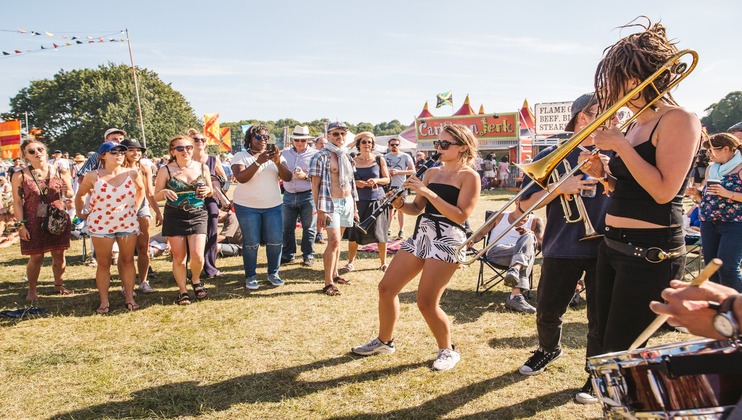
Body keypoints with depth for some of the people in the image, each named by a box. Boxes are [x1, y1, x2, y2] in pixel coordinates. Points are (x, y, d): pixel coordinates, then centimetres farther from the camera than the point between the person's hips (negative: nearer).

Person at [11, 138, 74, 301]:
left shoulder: (59, 172, 3)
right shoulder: (20, 176, -1)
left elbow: (71, 195, 12)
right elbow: (17, 202, -1)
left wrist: (66, 191, -11)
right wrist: (21, 225, -7)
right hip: (34, 223, -2)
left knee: (59, 255, 7)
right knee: (36, 257, 2)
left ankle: (59, 285, 24)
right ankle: (32, 290, 17)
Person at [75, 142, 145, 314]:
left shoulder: (132, 174, -3)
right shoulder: (93, 176, -6)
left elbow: (141, 189, 17)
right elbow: (80, 194, 11)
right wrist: (79, 213, 10)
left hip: (128, 223, 1)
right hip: (100, 225, -1)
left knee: (128, 261, 7)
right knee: (103, 264, 4)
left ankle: (130, 298, 16)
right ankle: (104, 302, 12)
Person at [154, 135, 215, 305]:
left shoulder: (203, 168, 3)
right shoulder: (166, 170, -2)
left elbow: (210, 191, 16)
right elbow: (156, 196, 2)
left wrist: (207, 190, -8)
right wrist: (164, 192, -20)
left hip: (197, 216, 1)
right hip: (174, 217, -1)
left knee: (197, 256, -8)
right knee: (179, 257, 4)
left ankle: (196, 281, 23)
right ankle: (182, 291, 23)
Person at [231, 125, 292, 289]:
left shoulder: (275, 155, 6)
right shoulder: (240, 156, -3)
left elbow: (288, 178, -4)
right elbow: (241, 178, -19)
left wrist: (278, 162, -22)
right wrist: (259, 162, -28)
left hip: (273, 206, 3)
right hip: (247, 206, -3)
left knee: (276, 241, 3)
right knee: (251, 243, 0)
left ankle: (273, 273, 19)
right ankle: (250, 276, 14)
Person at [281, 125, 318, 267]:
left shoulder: (314, 154, -2)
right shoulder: (286, 153, 11)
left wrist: (305, 176, -18)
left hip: (308, 195, -3)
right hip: (289, 195, 4)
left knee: (308, 228, 3)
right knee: (287, 227, 8)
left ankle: (308, 256, 14)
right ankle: (288, 255, 20)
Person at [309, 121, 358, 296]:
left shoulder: (347, 156, 13)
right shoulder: (321, 156, -8)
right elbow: (315, 185, -11)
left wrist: (354, 207, 16)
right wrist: (320, 211, -16)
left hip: (347, 203, 6)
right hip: (331, 203, -6)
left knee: (336, 241, 13)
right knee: (334, 242, -12)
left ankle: (334, 274, 23)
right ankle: (328, 283, -7)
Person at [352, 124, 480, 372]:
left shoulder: (469, 176, -6)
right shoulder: (431, 172, 15)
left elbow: (461, 215, -17)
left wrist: (428, 192, -20)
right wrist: (398, 204, -6)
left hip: (448, 240, -7)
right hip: (420, 235, 7)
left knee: (426, 302, -10)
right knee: (386, 288, 6)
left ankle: (448, 351, 15)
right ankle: (384, 341, 26)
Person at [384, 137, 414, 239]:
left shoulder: (405, 156, -2)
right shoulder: (385, 157, 9)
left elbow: (413, 171, -7)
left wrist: (398, 172, -17)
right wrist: (387, 172, -7)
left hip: (401, 186, -3)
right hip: (388, 186, 3)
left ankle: (401, 230, 7)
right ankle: (388, 228, 20)